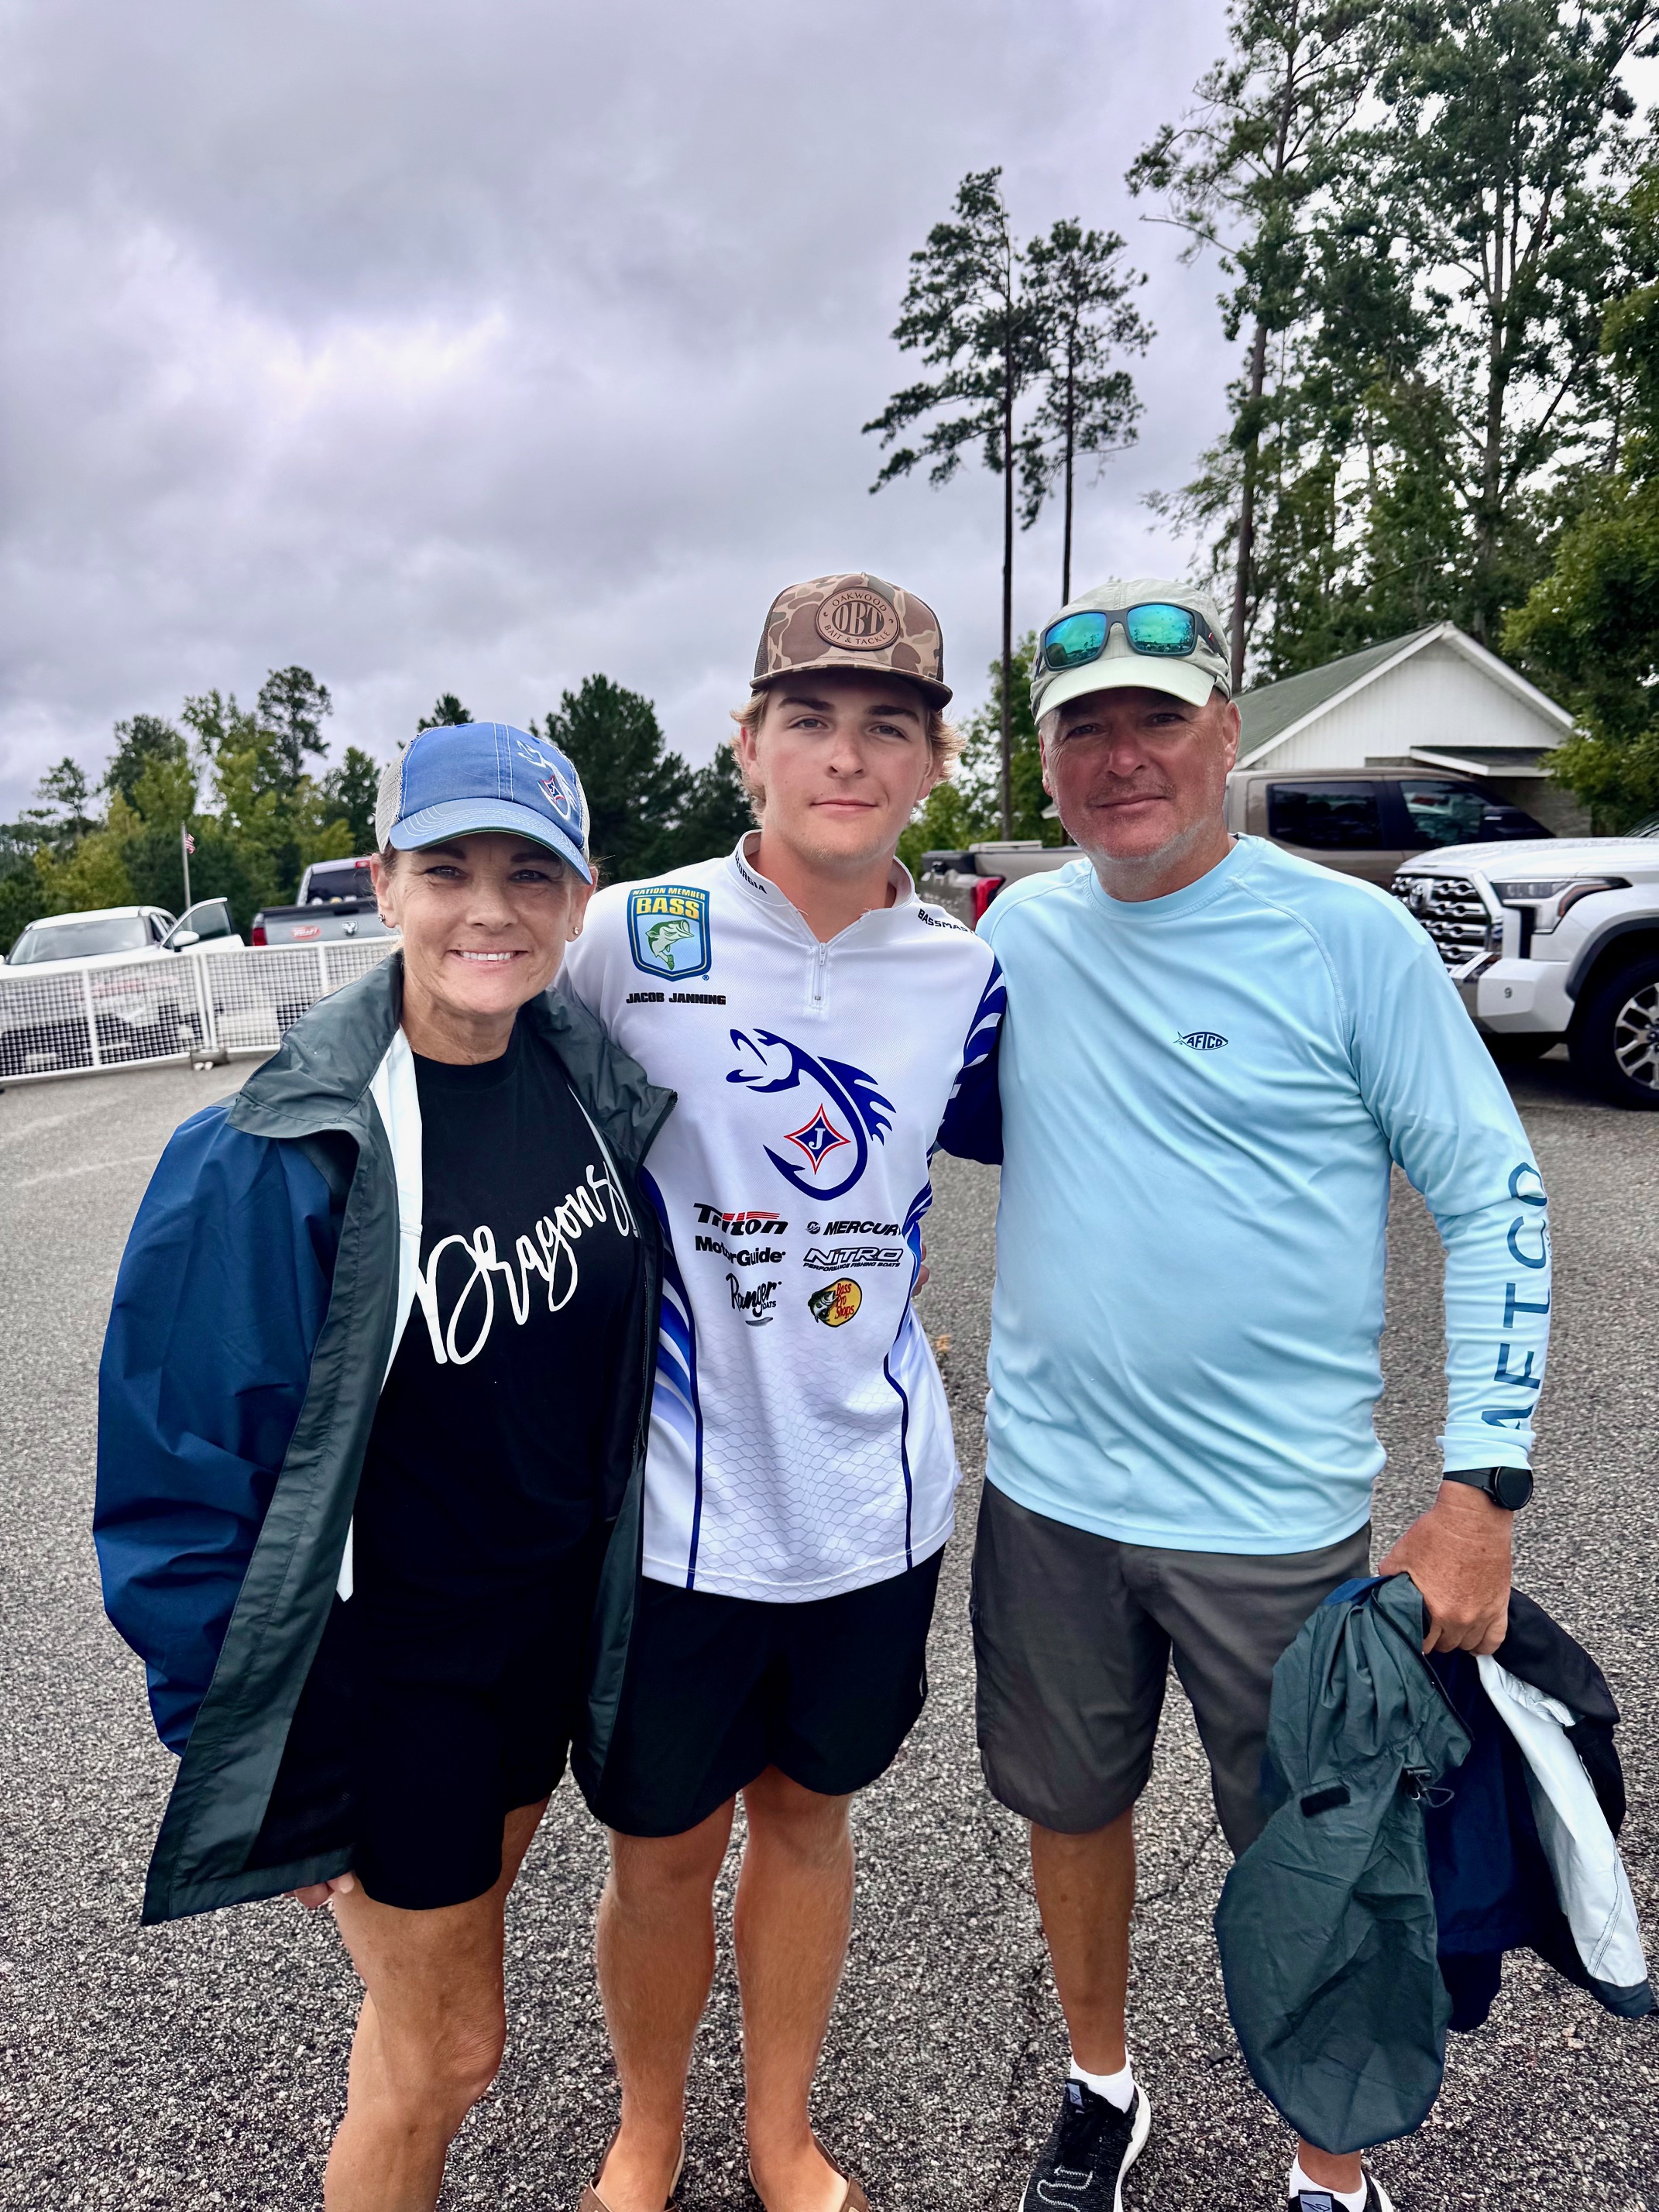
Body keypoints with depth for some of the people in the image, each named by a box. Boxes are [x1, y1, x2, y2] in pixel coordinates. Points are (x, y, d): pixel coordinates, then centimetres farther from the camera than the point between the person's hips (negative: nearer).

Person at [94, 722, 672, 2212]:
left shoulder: (588, 1081, -6)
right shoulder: (282, 1154, -24)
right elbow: (185, 1472, -17)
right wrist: (254, 1750, -12)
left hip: (553, 1625, 6)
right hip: (384, 1657, -5)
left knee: (451, 1950, 27)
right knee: (450, 2049, 12)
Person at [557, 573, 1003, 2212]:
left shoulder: (965, 976, -3)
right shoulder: (631, 938, -11)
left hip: (874, 1501, 3)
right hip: (674, 1506, -2)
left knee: (808, 1812, 23)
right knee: (662, 1846, 17)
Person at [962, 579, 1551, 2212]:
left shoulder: (1350, 937, -10)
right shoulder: (1014, 936, 1)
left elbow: (1495, 1200, -8)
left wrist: (1481, 1489, -13)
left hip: (1274, 1509, -3)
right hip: (1047, 1485, 4)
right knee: (1071, 1804, 21)